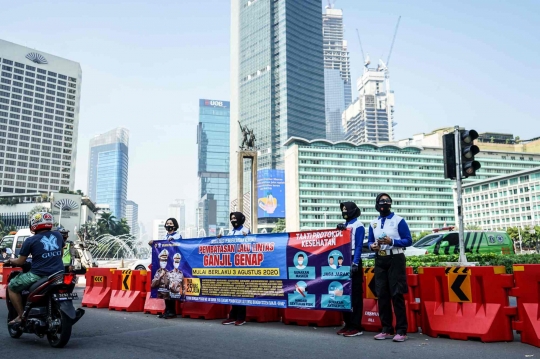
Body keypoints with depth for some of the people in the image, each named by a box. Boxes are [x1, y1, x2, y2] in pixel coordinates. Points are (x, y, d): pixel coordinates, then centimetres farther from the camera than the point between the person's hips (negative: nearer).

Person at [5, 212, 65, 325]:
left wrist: (11, 261, 22)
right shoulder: (58, 235, 7)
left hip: (38, 275, -4)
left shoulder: (30, 241, -4)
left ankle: (21, 316, 13)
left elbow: (20, 262, 1)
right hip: (58, 274, 5)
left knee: (12, 287, 18)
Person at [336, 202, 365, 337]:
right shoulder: (343, 225, 18)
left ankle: (356, 327, -3)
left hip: (352, 261, -9)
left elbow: (358, 246, -13)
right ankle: (348, 323, 19)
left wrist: (355, 263, -19)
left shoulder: (358, 226, -6)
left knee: (355, 294, -6)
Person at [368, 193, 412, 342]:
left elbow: (408, 240, -6)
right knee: (382, 295, 7)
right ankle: (386, 330, 16)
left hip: (395, 259, -5)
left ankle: (401, 331, 1)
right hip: (380, 261, 6)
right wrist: (372, 246, -6)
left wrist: (392, 242, -20)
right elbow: (369, 241, 17)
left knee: (396, 294, -6)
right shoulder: (373, 224, 13)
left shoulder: (399, 220, -4)